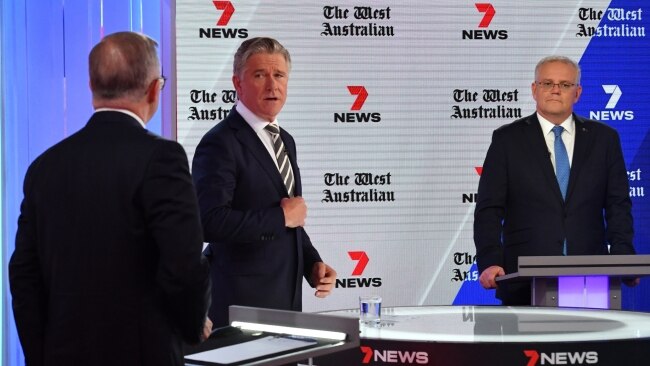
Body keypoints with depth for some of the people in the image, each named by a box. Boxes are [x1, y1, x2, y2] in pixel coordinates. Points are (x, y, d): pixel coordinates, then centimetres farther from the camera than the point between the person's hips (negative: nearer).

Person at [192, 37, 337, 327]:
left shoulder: (285, 141, 16)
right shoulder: (220, 144, -12)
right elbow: (210, 221, -25)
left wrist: (312, 263, 8)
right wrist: (281, 216, -17)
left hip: (286, 298, 8)